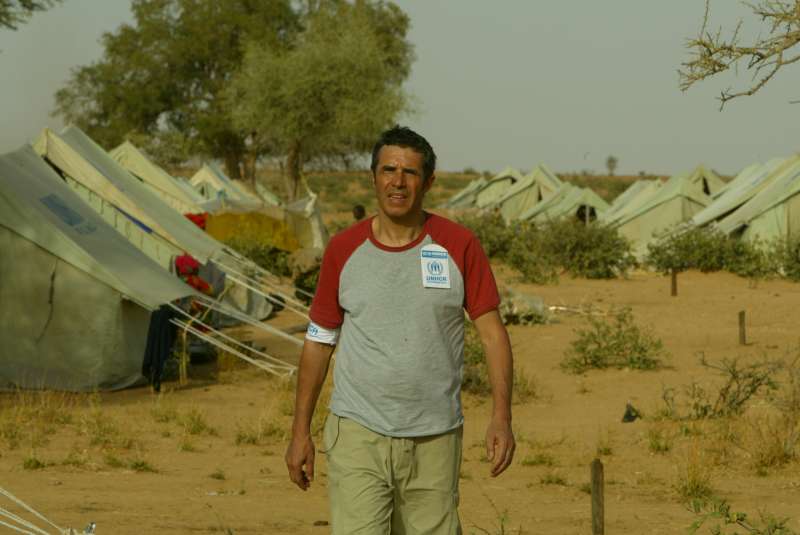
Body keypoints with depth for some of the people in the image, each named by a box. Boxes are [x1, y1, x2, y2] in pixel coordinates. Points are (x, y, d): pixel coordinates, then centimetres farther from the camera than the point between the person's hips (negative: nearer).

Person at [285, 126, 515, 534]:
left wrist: (501, 418, -11)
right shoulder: (343, 250, 1)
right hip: (359, 434, -1)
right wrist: (300, 431, 7)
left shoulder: (459, 246, -2)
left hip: (434, 438, 1)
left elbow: (491, 331, -1)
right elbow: (319, 341, 8)